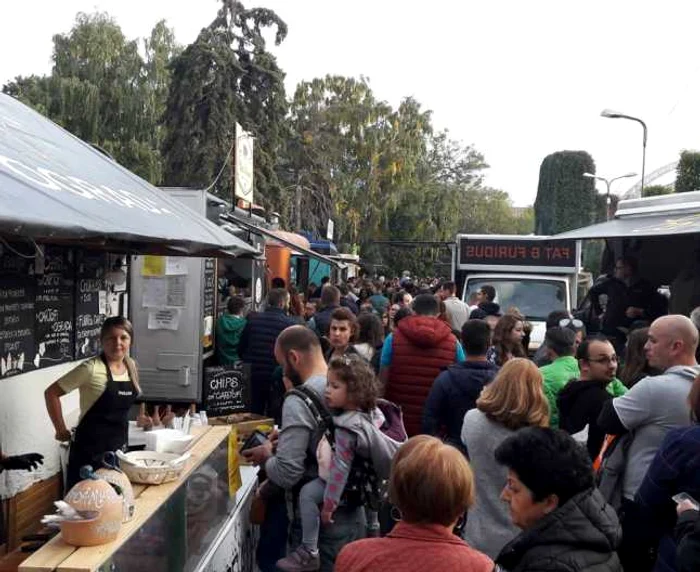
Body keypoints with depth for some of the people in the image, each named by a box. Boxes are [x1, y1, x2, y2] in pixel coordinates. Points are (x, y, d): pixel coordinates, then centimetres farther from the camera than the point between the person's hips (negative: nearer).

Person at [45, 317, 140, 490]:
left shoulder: (131, 366, 4)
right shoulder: (91, 368, -16)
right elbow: (51, 393, -11)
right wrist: (61, 430, -8)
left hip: (119, 445, 6)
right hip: (90, 447, -6)